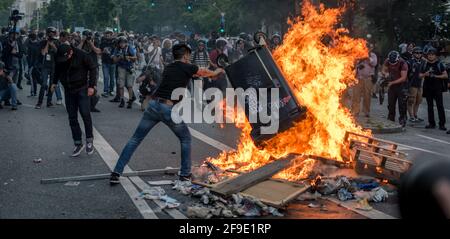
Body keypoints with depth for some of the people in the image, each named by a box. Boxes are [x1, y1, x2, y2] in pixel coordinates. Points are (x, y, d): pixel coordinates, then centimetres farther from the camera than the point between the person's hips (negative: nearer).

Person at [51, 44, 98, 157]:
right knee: (72, 118, 4)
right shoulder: (59, 58, -3)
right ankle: (78, 144, 13)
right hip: (68, 90, 5)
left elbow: (93, 69, -9)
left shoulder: (82, 55, -16)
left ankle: (89, 140, 3)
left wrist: (92, 85, -13)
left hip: (82, 88, -4)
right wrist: (54, 82, 14)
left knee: (85, 114, -15)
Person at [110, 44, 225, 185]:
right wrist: (218, 71, 46)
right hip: (170, 109, -4)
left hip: (154, 105, 5)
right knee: (185, 139, 19)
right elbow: (206, 73, 25)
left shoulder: (168, 68, 21)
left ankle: (116, 174, 4)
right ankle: (185, 174, 20)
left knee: (135, 140, 10)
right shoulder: (187, 68, 7)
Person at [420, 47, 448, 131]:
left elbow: (446, 75, -3)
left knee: (440, 106, -6)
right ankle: (431, 123, 15)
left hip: (437, 88, -4)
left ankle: (442, 124, -4)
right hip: (428, 88, 4)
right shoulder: (425, 64, 10)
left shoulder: (439, 64, 0)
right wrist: (425, 74, -7)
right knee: (430, 107, 8)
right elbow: (420, 75, 14)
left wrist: (436, 76, -15)